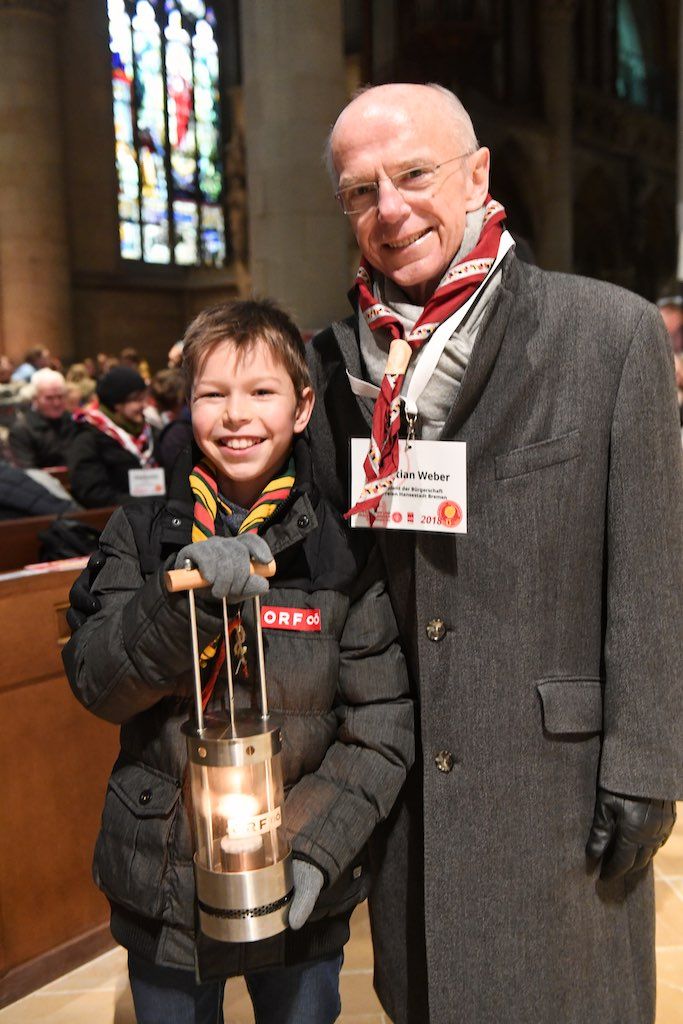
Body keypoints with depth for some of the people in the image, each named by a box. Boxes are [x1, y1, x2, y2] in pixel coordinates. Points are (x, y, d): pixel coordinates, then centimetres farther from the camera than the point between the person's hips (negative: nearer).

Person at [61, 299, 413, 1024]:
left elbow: (382, 725, -8)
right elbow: (96, 684, -13)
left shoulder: (341, 547, -9)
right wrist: (185, 594, -28)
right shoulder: (142, 533, -4)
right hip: (161, 888, 1)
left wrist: (315, 847, -18)